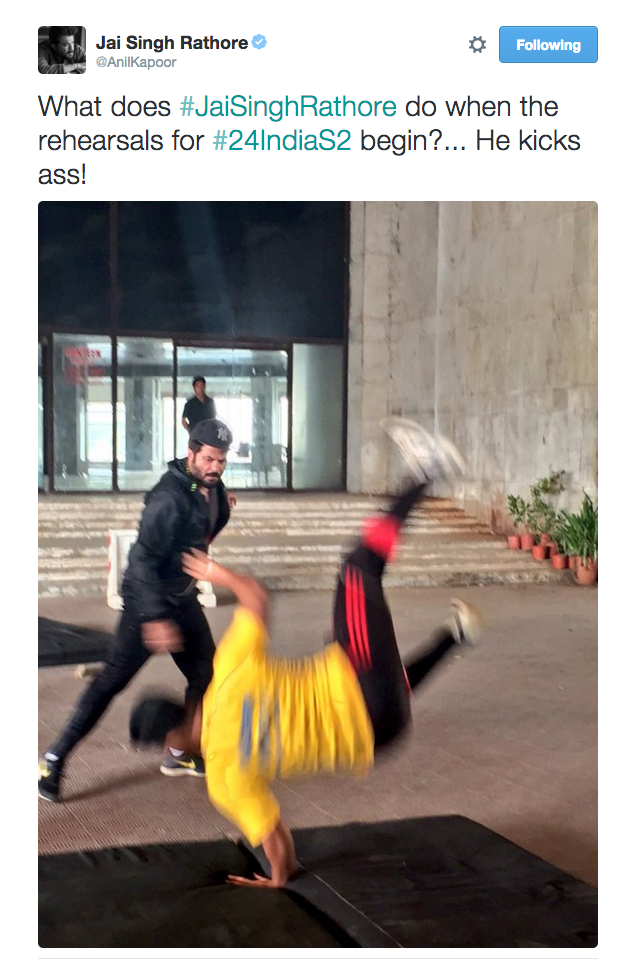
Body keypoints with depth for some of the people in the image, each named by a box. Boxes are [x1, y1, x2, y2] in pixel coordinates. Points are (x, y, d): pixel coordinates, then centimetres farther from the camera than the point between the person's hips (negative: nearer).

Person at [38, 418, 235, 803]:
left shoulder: (212, 490, 1)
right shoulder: (169, 497, -25)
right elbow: (144, 559, -29)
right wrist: (154, 619, -32)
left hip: (183, 596, 8)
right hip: (149, 599, -8)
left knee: (206, 672, 10)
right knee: (114, 678, -9)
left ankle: (180, 755, 26)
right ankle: (54, 761, -2)